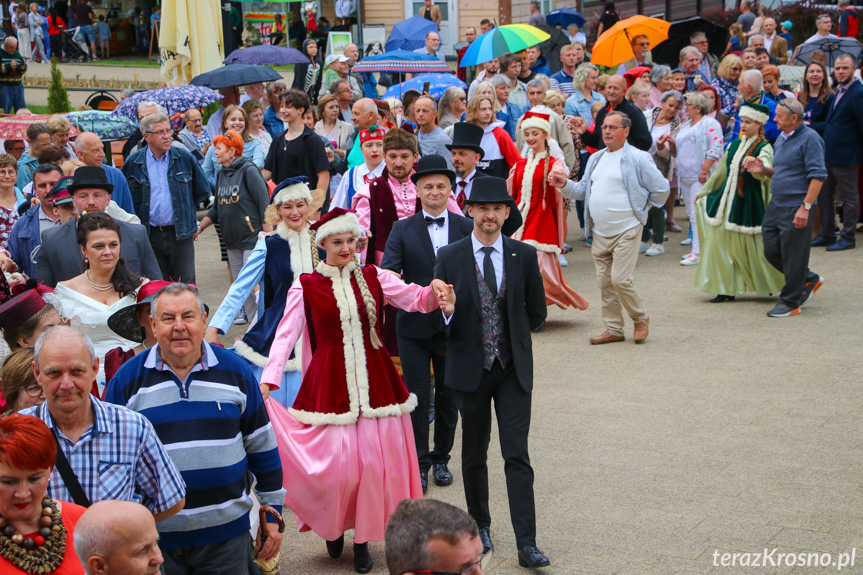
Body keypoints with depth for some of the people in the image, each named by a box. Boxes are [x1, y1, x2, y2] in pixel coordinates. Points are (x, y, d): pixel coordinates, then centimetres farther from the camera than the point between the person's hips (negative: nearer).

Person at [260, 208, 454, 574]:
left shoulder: (373, 278, 6)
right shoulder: (305, 287, 0)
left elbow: (415, 299, -1)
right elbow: (286, 334, -7)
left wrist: (435, 291, -24)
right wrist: (268, 378, -19)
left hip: (374, 380, 2)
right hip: (331, 383, -2)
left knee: (374, 459, 3)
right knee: (334, 462, -3)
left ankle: (362, 539, 20)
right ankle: (333, 526, 27)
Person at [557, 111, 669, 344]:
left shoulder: (638, 158, -7)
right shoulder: (595, 159, 14)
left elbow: (661, 189, -5)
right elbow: (584, 190, 18)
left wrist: (642, 207, 4)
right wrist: (565, 184, 0)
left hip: (626, 231, -7)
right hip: (600, 233, 7)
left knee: (620, 279, -11)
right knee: (605, 282, 7)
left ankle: (641, 318, 13)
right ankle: (614, 329, 18)